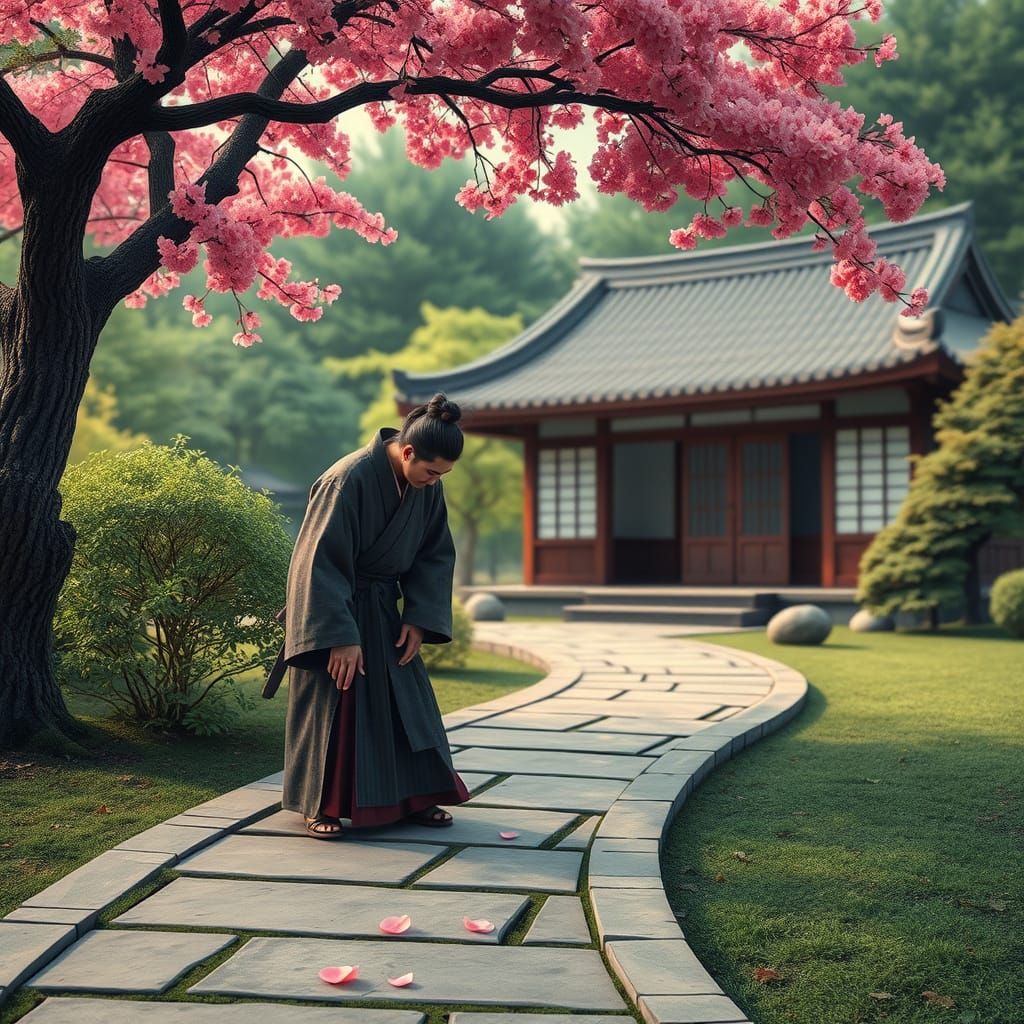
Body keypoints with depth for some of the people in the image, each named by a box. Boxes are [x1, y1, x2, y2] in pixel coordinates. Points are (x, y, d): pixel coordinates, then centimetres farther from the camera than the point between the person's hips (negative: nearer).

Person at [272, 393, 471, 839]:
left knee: (406, 698, 6)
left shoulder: (427, 485, -8)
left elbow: (436, 553, 3)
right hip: (331, 602, -6)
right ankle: (319, 804, 10)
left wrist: (420, 617, -6)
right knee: (333, 703, -3)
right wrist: (340, 636, -27)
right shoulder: (349, 479, -28)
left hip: (380, 607, 7)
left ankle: (413, 795, 17)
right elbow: (323, 560, -27)